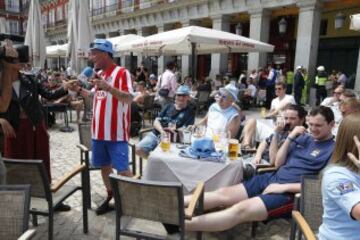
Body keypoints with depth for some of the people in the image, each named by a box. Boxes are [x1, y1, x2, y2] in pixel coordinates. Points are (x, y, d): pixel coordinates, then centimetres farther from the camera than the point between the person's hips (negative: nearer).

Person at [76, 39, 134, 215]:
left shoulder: (122, 72, -11)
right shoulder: (98, 74, 13)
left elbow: (129, 98, -22)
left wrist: (107, 86, -31)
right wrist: (81, 90, 7)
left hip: (116, 132, -8)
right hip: (98, 130, 8)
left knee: (122, 169, -2)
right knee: (104, 165, 15)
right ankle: (110, 197, 31)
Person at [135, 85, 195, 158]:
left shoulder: (190, 111, 6)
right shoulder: (169, 106, 16)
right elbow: (156, 121, 9)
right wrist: (162, 130, -10)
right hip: (156, 134, 5)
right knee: (138, 148, -14)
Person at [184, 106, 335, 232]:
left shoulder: (333, 149, -4)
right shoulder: (304, 138, 16)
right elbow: (278, 164, 12)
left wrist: (284, 187, -17)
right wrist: (290, 137, 1)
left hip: (288, 191, -7)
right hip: (271, 178, 7)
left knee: (241, 210, -26)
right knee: (223, 194, -8)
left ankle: (181, 224, -31)